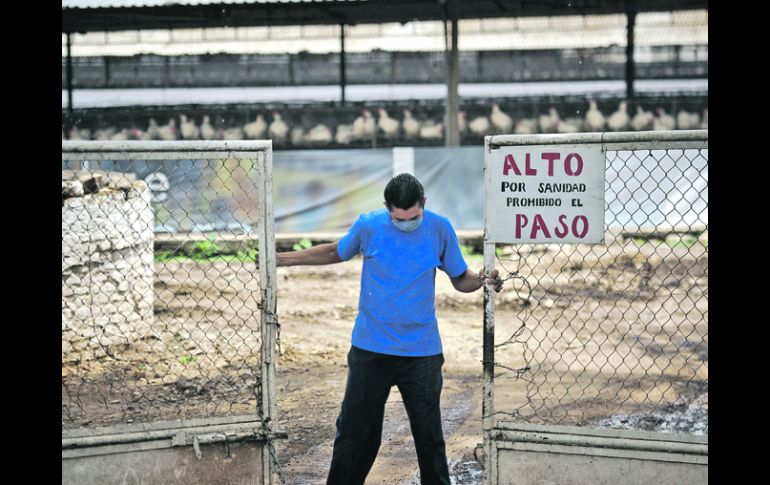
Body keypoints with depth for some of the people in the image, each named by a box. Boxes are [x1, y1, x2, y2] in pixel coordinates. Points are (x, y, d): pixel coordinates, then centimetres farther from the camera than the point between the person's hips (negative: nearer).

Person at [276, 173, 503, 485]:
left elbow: (460, 279, 4)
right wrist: (281, 259, 11)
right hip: (370, 350, 0)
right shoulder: (368, 226, -6)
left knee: (429, 434, 5)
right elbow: (336, 253, 13)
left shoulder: (440, 229, -5)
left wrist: (481, 280, -18)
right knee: (354, 430, 6)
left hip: (422, 353, 0)